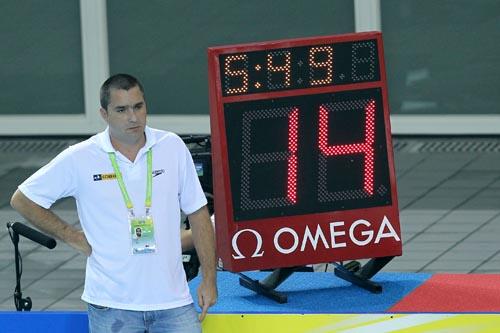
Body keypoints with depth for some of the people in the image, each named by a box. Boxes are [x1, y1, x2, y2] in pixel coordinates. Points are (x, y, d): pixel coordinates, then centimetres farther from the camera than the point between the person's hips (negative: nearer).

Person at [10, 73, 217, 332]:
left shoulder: (173, 147, 3)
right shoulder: (80, 158, -4)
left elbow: (197, 213, 9)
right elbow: (22, 200, 6)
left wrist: (209, 278, 5)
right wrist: (73, 238, 0)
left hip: (172, 300, 2)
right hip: (112, 308, -2)